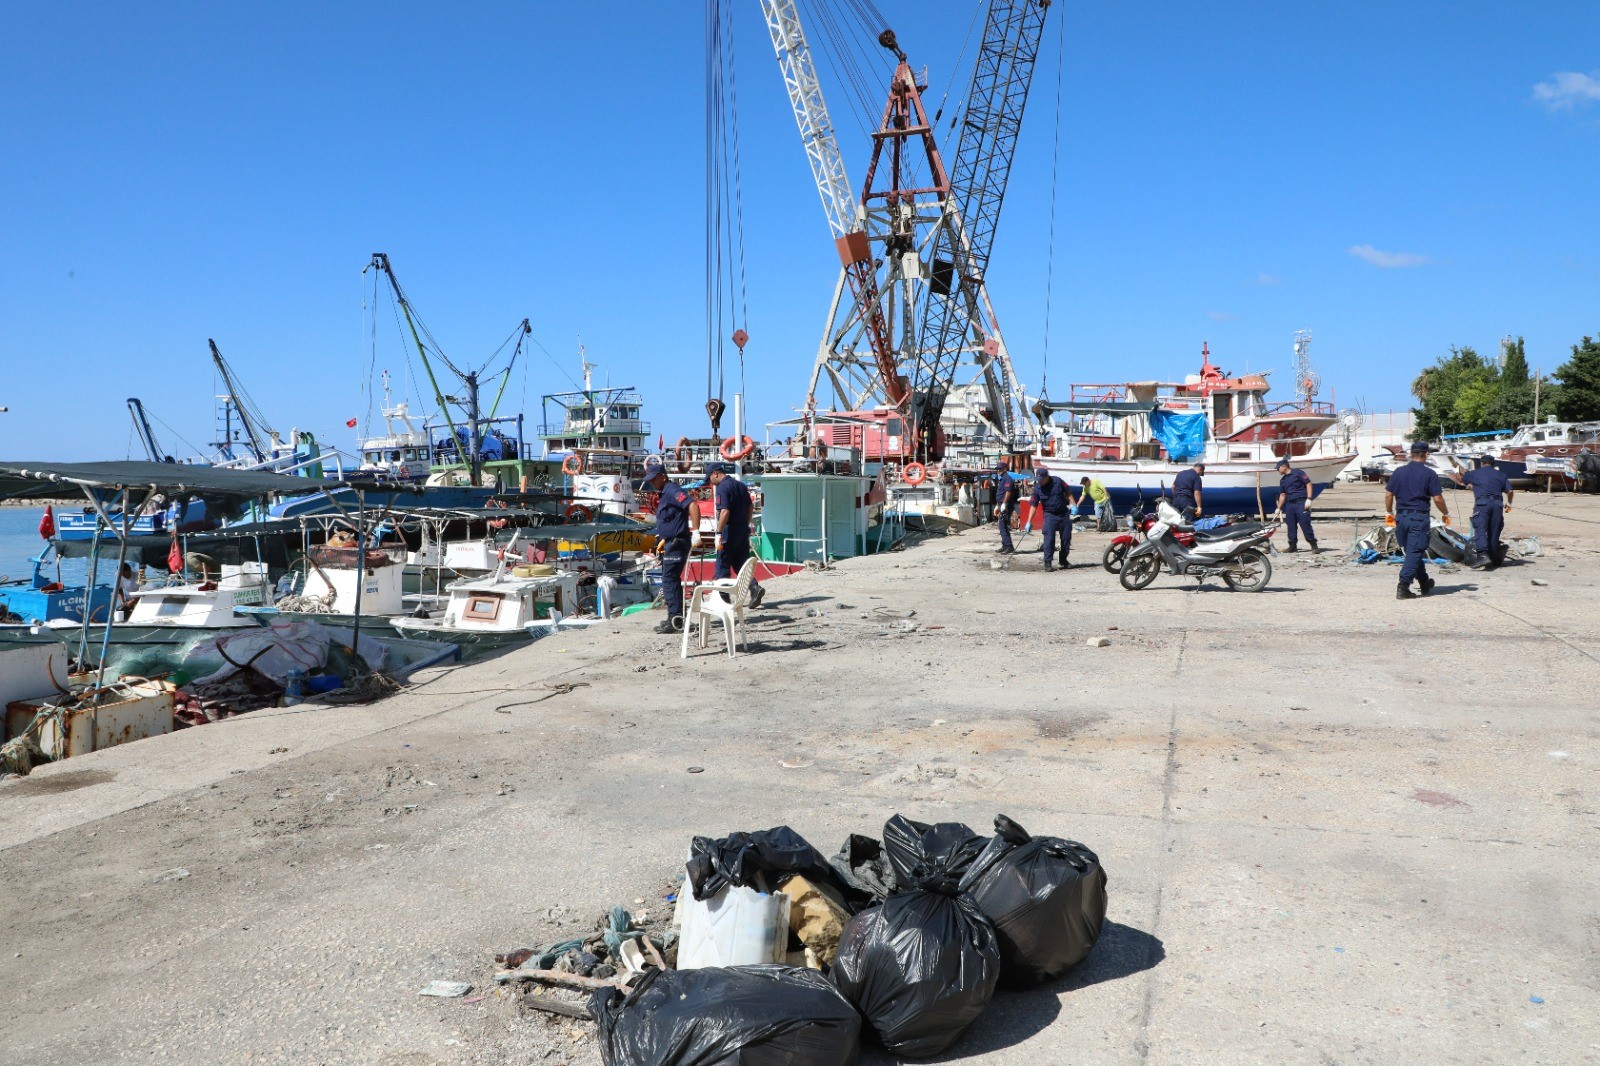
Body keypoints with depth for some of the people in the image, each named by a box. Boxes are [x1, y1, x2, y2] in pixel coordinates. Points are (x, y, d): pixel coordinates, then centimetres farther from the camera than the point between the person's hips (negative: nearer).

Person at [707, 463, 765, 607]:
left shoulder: (722, 487, -14)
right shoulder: (741, 485, 12)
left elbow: (725, 511, -23)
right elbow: (750, 507, 17)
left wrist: (719, 533, -22)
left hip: (730, 530, -8)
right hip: (743, 529, 8)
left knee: (722, 565, 3)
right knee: (741, 563, 13)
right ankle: (755, 587, -5)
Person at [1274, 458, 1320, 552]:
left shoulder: (1298, 473, -2)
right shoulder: (1283, 480, 19)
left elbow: (1308, 484, -7)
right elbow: (1282, 495, 23)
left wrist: (1309, 499, -15)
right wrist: (1279, 508, 18)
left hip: (1301, 502, -7)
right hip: (1290, 504, 7)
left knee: (1305, 525, -10)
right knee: (1291, 526, 6)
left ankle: (1314, 545, -5)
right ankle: (1293, 545, 13)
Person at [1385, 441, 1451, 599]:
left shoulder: (1399, 471, 6)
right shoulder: (1429, 474, -6)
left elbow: (1388, 495, 6)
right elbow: (1437, 498, -7)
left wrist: (1390, 512, 20)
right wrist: (1446, 514, 8)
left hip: (1401, 516, 5)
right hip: (1419, 517, -5)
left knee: (1413, 551, 17)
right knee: (1414, 552, -3)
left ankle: (1425, 584, 31)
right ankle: (1403, 588, -11)